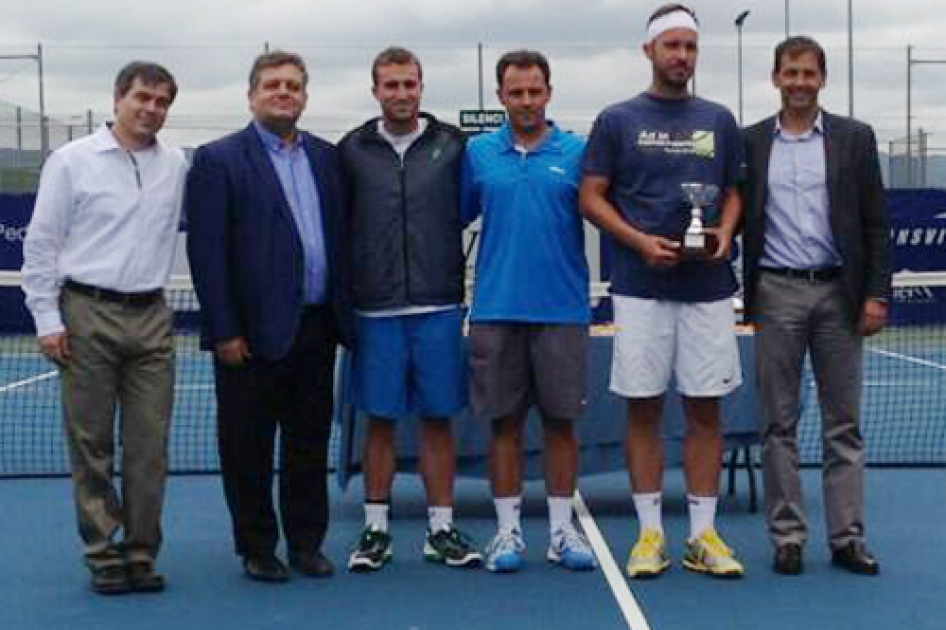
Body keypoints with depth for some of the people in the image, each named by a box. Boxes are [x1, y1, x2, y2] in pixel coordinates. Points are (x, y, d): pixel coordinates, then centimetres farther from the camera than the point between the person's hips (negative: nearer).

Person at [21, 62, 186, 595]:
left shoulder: (175, 165, 10)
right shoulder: (71, 161, 0)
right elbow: (41, 245, 0)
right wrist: (48, 320, -4)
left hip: (151, 317, 3)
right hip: (87, 315, -3)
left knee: (149, 445, 3)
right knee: (91, 444, 2)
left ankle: (142, 553, 14)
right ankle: (103, 555, 12)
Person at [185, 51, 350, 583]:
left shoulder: (326, 157, 12)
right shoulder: (219, 160, -4)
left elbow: (340, 237, 13)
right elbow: (207, 251, -8)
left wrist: (344, 314, 7)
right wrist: (224, 331, -13)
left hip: (316, 328, 5)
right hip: (254, 330, -4)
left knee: (310, 442, 13)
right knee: (249, 449, 5)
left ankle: (307, 542, 25)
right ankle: (257, 549, 19)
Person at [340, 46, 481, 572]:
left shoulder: (452, 145, 4)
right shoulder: (353, 150, 4)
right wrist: (351, 289, 1)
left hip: (438, 306, 0)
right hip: (376, 309, 0)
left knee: (438, 419, 5)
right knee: (380, 420, 6)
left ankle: (442, 528, 15)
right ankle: (376, 528, 16)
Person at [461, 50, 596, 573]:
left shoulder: (577, 152, 3)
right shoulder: (478, 153, 6)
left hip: (563, 308, 0)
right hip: (496, 308, 1)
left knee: (560, 421, 6)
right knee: (504, 422, 6)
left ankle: (562, 528, 17)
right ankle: (507, 529, 15)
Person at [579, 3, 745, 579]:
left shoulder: (719, 121, 12)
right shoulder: (617, 121, 4)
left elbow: (732, 193, 16)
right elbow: (591, 197, 2)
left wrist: (726, 232, -6)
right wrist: (639, 241, -12)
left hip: (708, 287, 2)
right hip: (641, 288, -2)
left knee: (706, 407, 3)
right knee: (643, 407, 2)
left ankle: (703, 534, 11)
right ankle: (651, 533, 11)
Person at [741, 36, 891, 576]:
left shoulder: (855, 138, 5)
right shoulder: (750, 142, 6)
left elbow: (876, 223, 3)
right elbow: (737, 217, 7)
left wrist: (877, 294, -4)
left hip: (839, 293, 0)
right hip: (776, 293, 0)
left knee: (844, 423, 5)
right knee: (779, 422, 4)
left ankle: (848, 537, 12)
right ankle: (788, 536, 12)